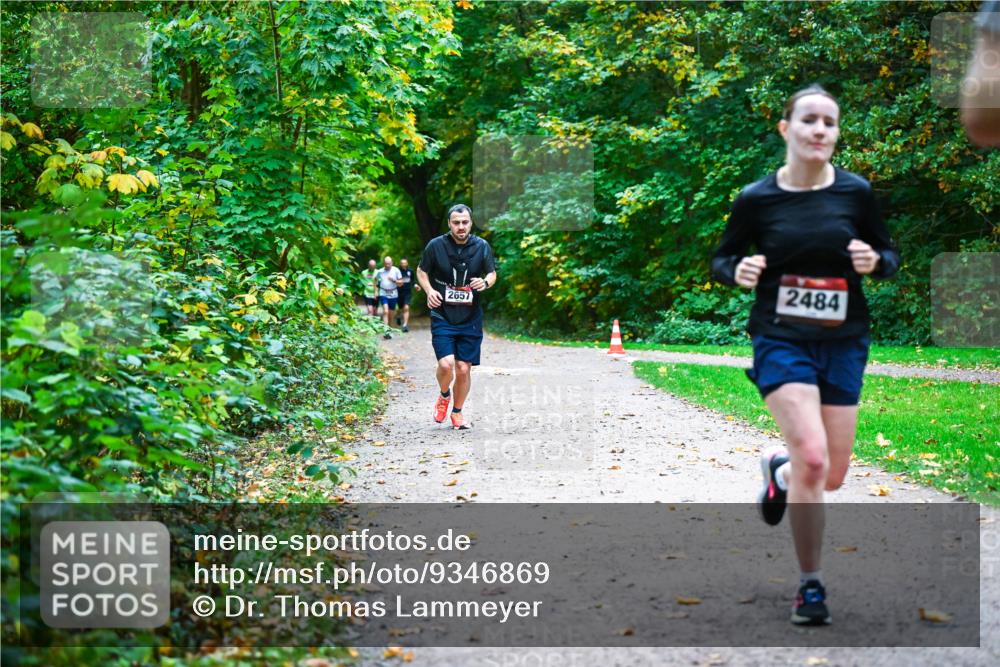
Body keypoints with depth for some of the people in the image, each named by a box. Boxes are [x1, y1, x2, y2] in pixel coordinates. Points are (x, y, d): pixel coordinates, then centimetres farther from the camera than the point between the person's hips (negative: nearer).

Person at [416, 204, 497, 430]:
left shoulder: (482, 247, 0)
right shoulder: (436, 245, -5)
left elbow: (492, 274, 13)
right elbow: (421, 271, 10)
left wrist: (485, 282, -11)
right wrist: (429, 291, -9)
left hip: (471, 319, 2)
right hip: (442, 317, -2)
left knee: (464, 368, 2)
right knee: (446, 364, -16)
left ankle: (457, 412, 24)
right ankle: (444, 396, 17)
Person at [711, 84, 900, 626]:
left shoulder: (855, 192, -2)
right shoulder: (756, 199, -6)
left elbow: (890, 255, 9)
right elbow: (721, 259, 7)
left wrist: (875, 261, -14)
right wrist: (738, 271, -16)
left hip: (843, 343, 3)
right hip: (781, 339, -3)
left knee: (833, 475, 7)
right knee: (812, 459, -19)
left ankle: (778, 470, 44)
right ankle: (810, 585, -1)